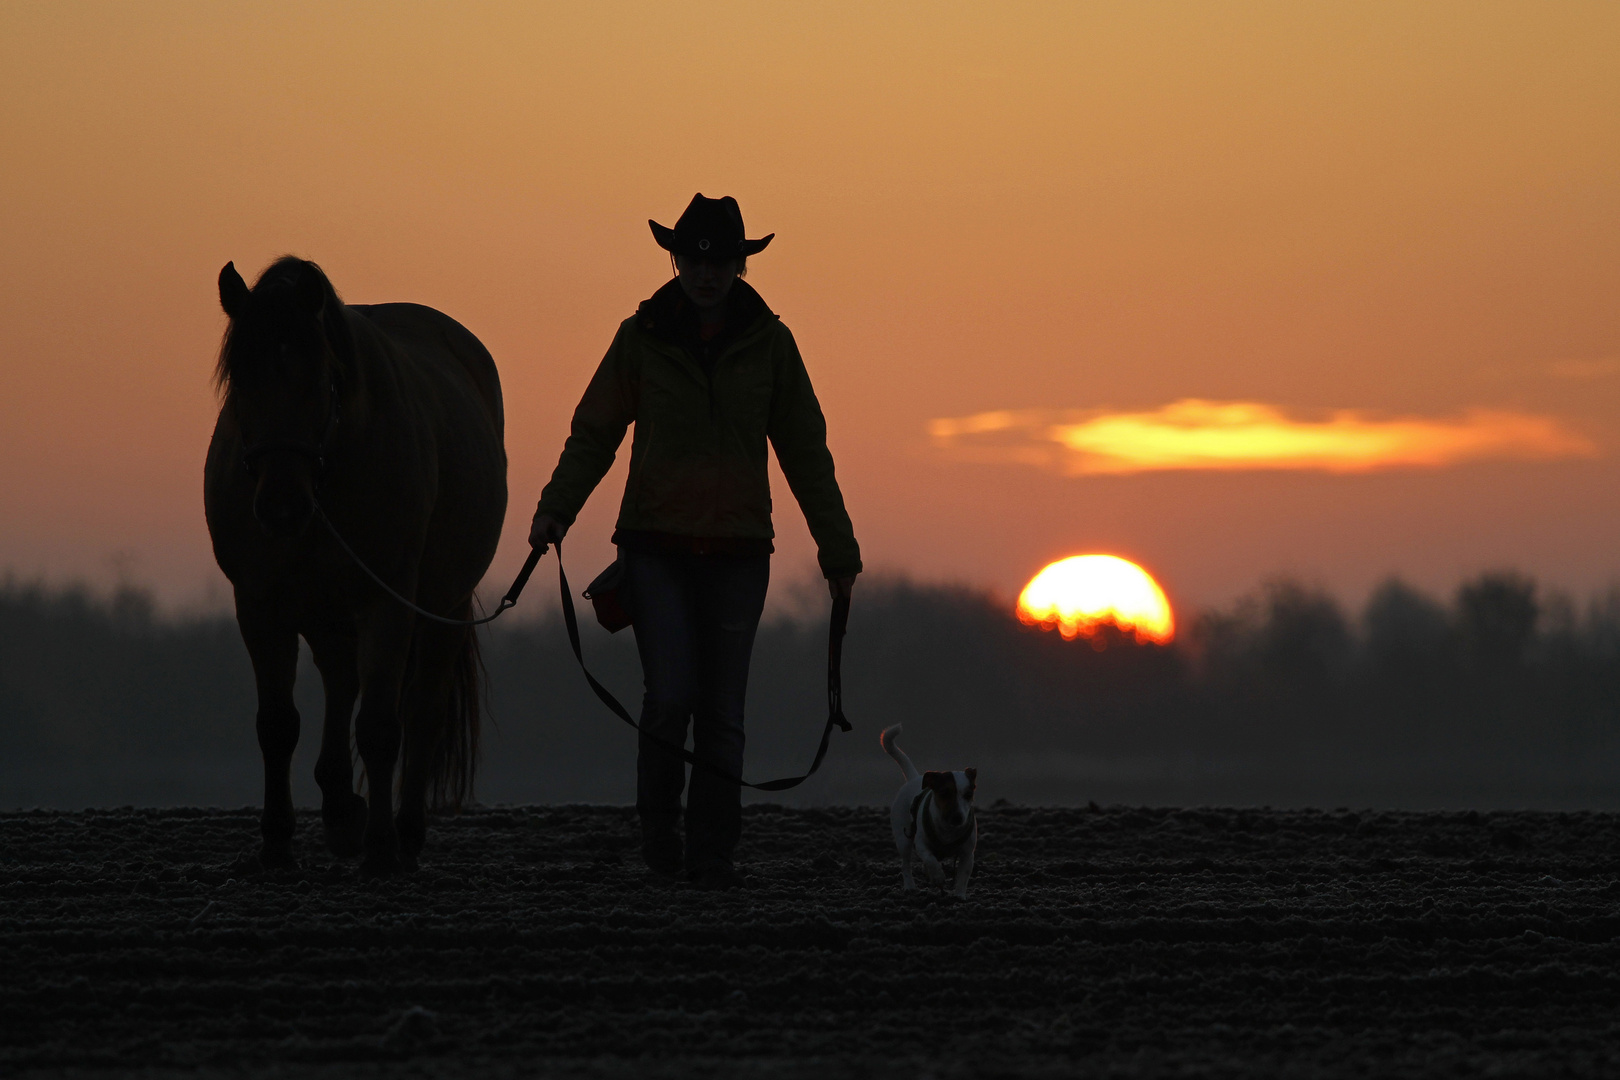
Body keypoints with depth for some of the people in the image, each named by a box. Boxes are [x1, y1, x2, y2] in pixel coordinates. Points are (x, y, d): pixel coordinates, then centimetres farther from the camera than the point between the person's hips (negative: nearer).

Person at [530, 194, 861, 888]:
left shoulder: (768, 344, 3)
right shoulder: (641, 337, 1)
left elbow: (805, 453, 8)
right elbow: (594, 432, 4)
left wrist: (837, 549, 8)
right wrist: (555, 509, -10)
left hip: (737, 550, 1)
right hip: (655, 544, -1)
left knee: (722, 711, 2)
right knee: (671, 696, -12)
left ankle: (712, 853, 10)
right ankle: (658, 823, 11)